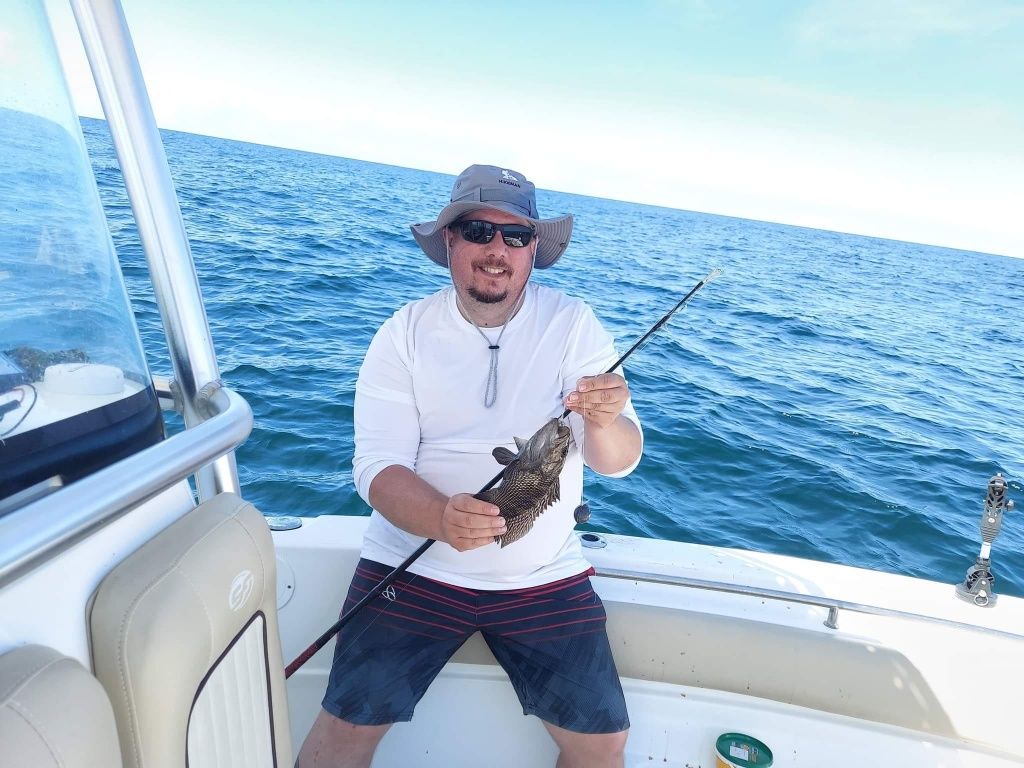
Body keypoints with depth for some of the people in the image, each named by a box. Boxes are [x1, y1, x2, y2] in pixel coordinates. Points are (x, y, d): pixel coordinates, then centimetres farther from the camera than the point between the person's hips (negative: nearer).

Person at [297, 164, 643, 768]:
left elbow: (620, 461, -11)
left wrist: (602, 423, -35)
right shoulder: (405, 334, -5)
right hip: (413, 564, 0)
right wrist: (441, 517, -33)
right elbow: (377, 467, -12)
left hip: (545, 575, 1)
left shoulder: (574, 325, -5)